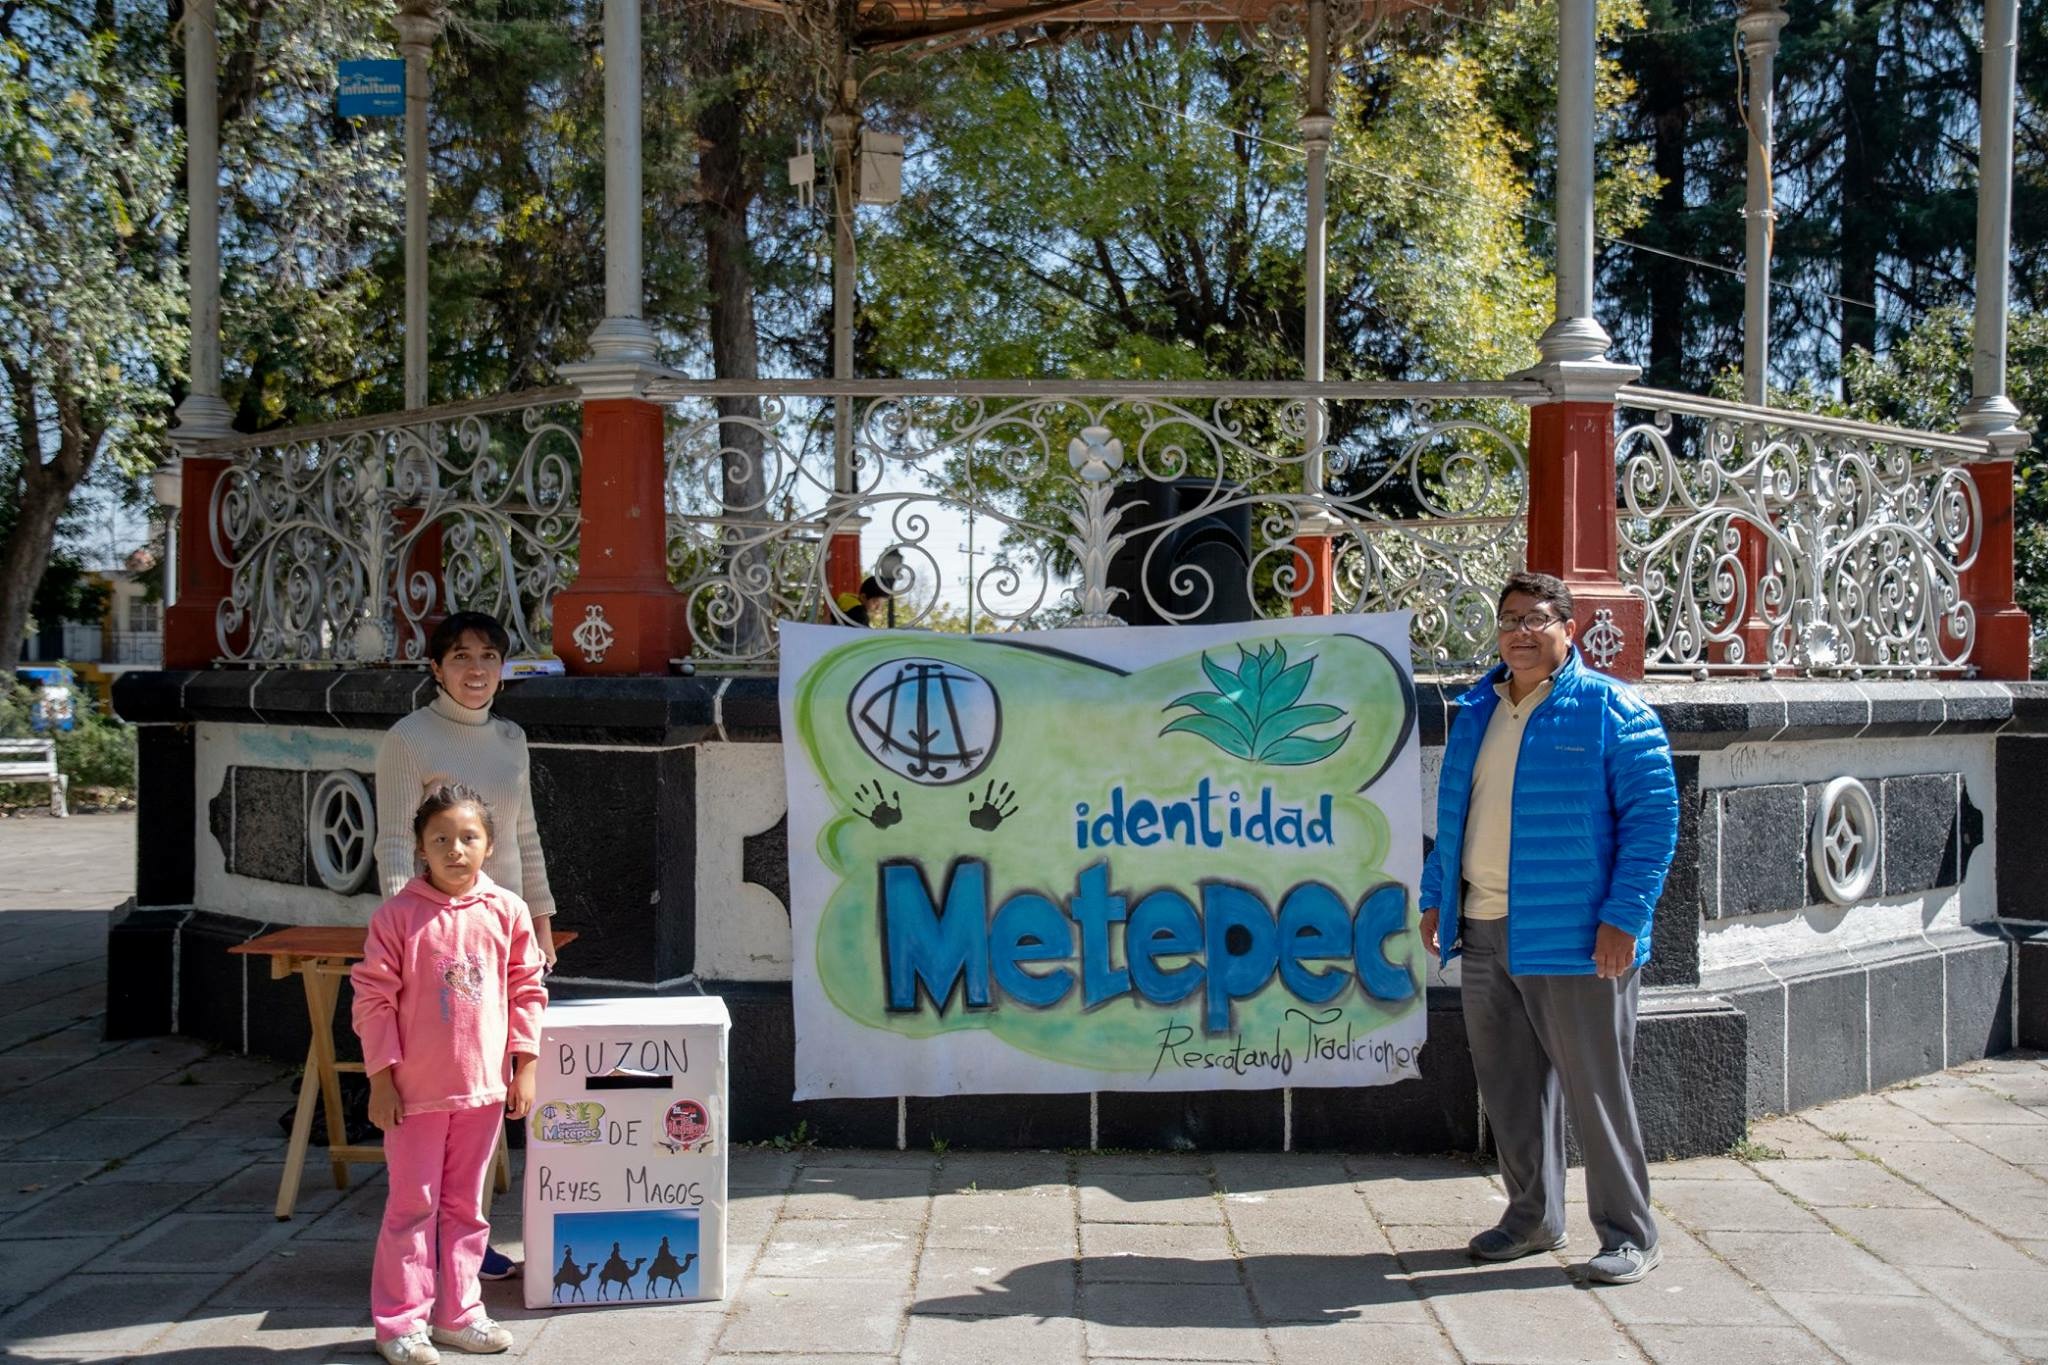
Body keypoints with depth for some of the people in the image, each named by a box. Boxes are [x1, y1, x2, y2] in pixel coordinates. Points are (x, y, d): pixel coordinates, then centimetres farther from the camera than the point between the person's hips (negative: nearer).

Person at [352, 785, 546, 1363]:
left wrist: (524, 1065, 2)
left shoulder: (506, 911, 0)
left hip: (483, 1087, 3)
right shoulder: (398, 915, -9)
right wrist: (381, 1077, -8)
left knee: (465, 1205, 14)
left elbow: (526, 990, 6)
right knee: (413, 1206, 4)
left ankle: (458, 1312, 26)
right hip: (415, 1090, -3)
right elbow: (373, 998, -7)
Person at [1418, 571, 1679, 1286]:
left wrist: (1623, 917, -16)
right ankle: (1533, 1217, 29)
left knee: (1595, 1090, 0)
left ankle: (1629, 1235, 14)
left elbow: (1652, 818, -10)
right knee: (1508, 1085, 14)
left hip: (1573, 938, -6)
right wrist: (1436, 897, 17)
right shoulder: (1477, 710, 15)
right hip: (1484, 933, 7)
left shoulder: (1611, 710, -6)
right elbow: (1453, 816, 24)